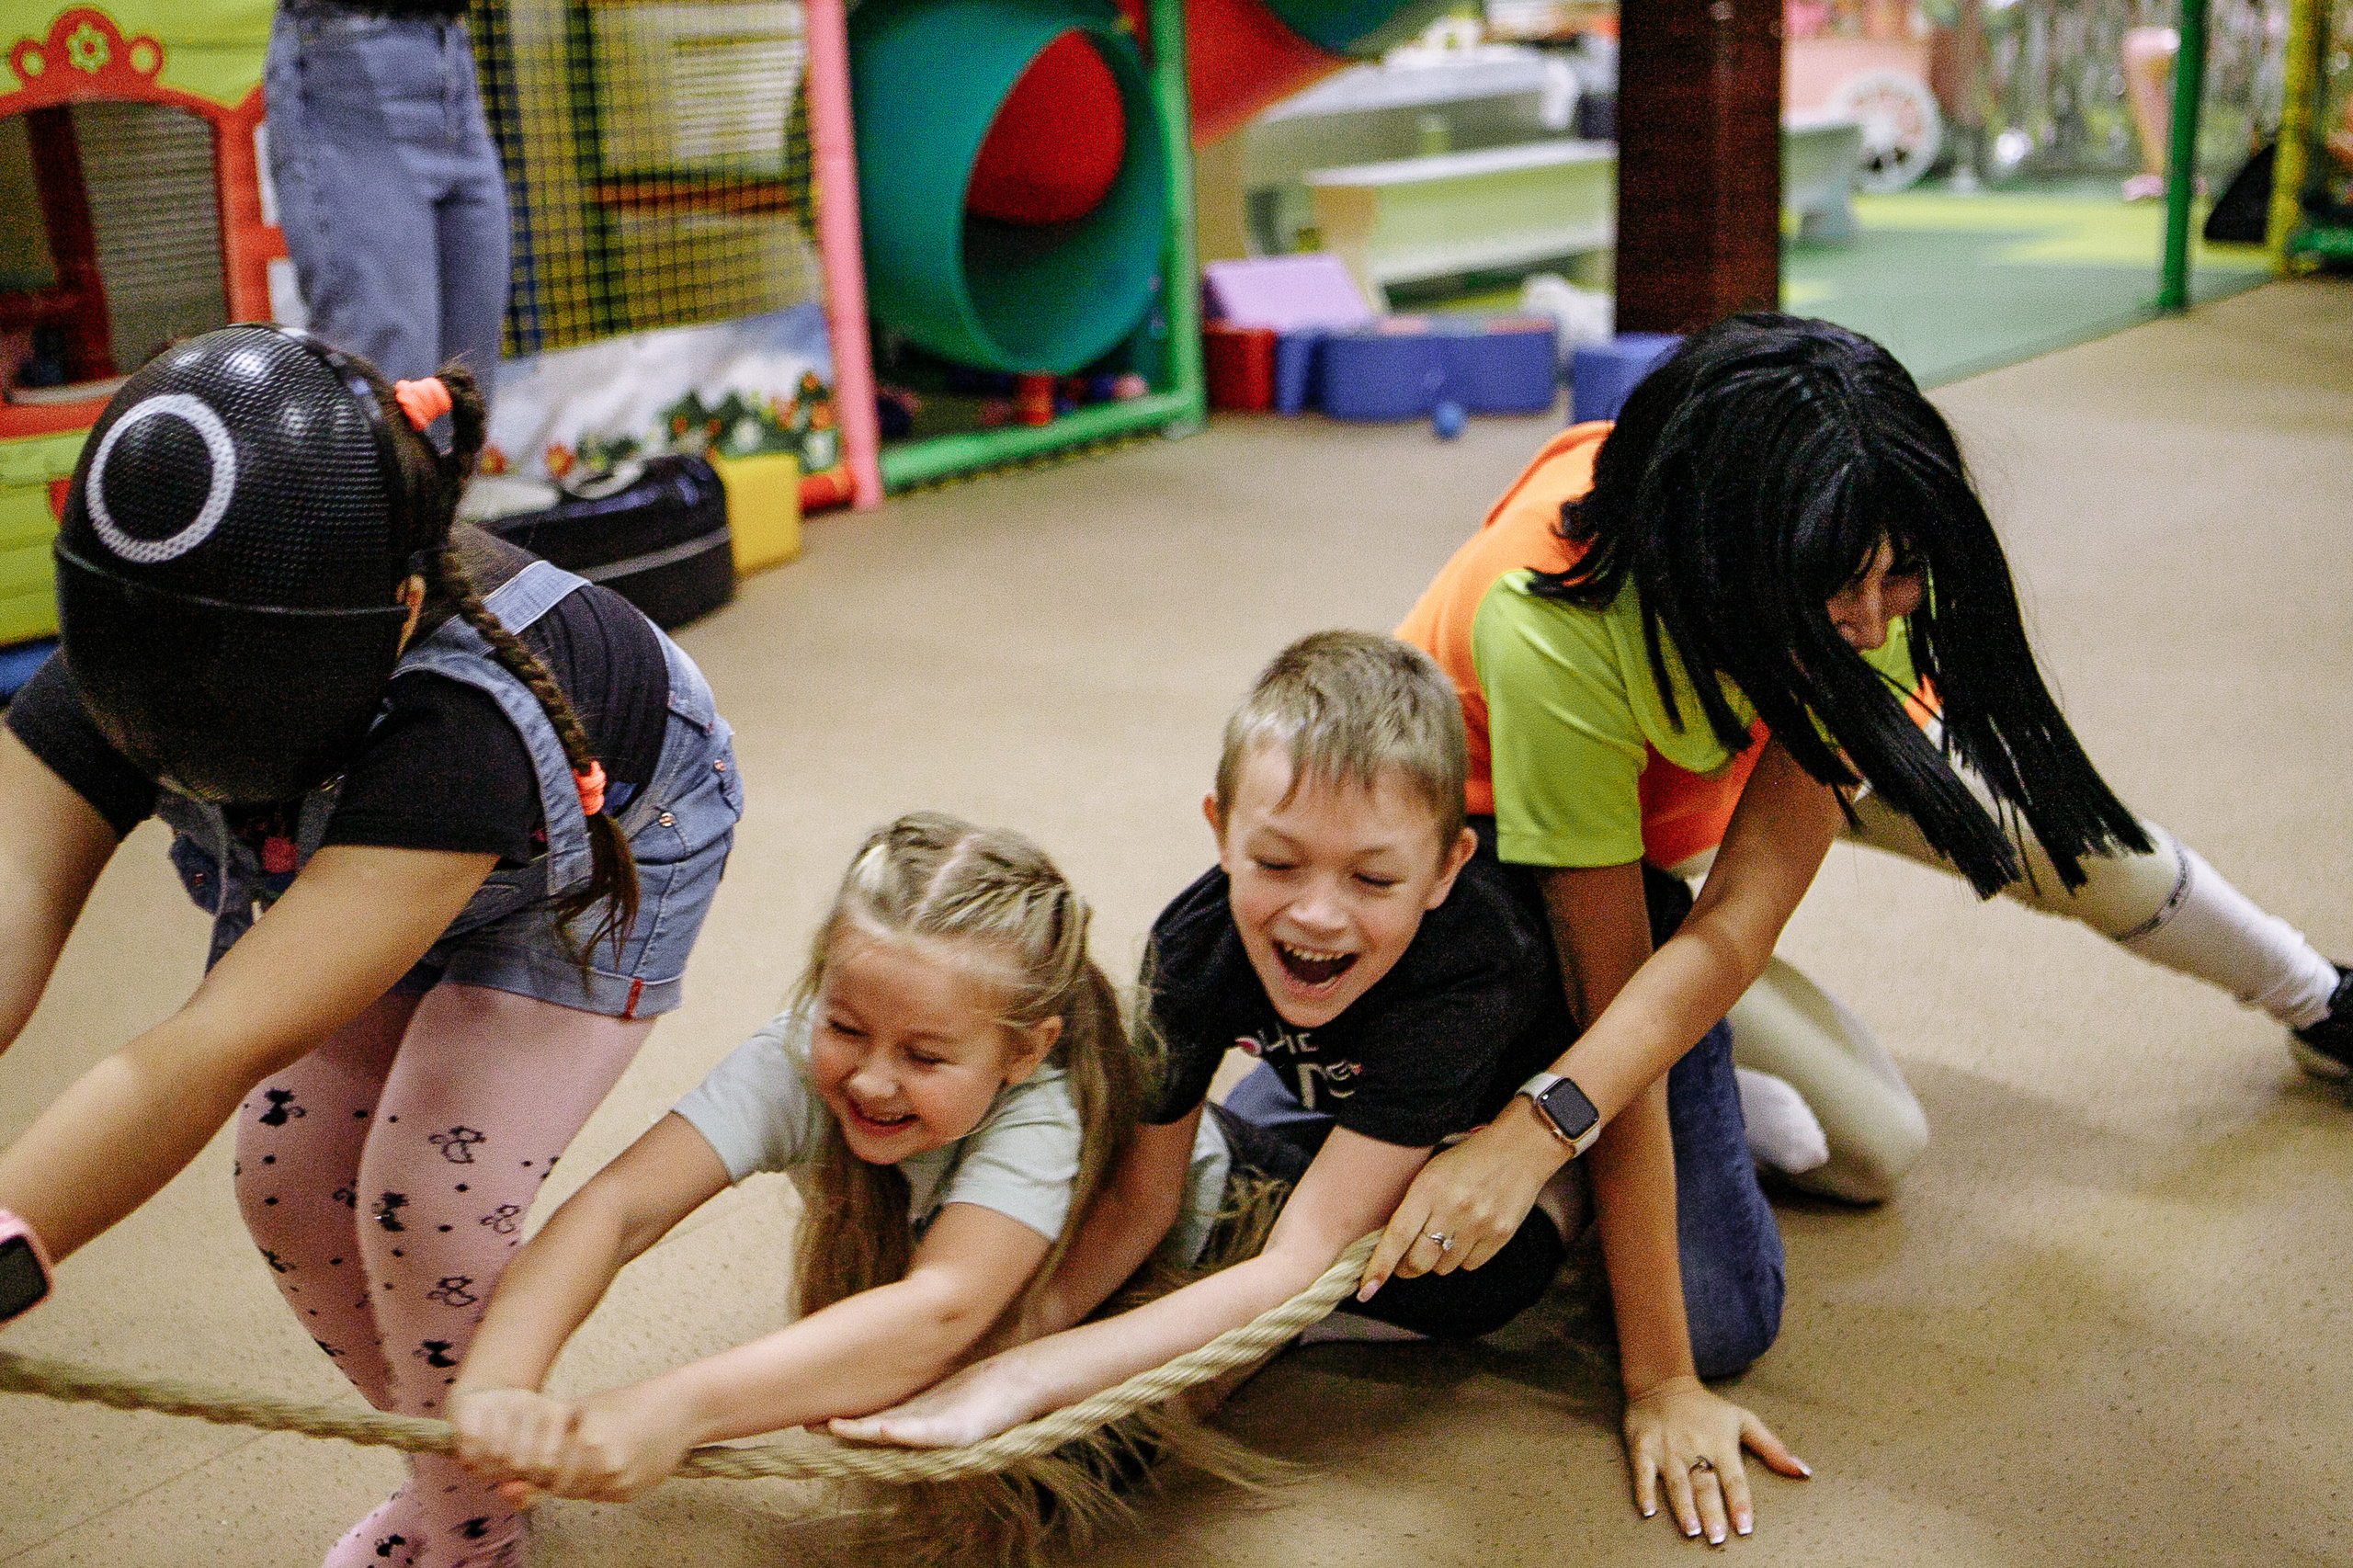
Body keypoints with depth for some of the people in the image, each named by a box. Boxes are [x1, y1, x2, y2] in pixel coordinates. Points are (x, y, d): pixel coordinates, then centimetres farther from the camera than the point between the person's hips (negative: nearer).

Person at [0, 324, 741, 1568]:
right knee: (288, 1182, 1)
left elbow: (222, 1053, -55)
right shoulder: (115, 679, -31)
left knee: (429, 1206, -14)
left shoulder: (458, 724, -49)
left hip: (597, 853, -6)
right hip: (367, 849, 6)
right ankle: (463, 1460, 30)